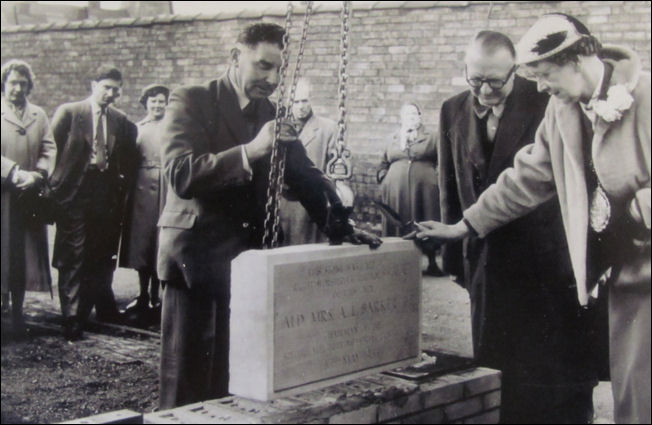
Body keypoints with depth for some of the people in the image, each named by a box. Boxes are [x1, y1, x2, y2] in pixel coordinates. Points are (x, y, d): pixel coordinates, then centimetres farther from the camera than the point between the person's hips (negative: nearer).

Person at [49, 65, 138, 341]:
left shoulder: (122, 122, 9)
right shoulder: (68, 113, 0)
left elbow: (128, 161, 16)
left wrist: (123, 185, 6)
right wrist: (55, 184, -4)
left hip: (107, 196, 3)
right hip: (74, 194, -3)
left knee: (103, 257, 11)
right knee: (73, 259, -3)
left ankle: (105, 310, 27)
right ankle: (72, 319, 1)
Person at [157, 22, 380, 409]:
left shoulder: (273, 116, 11)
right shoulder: (191, 102, -6)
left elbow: (306, 176, 13)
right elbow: (180, 174, -20)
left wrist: (339, 225, -1)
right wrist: (249, 152, -31)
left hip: (249, 256, 5)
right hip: (196, 254, -5)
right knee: (188, 381, 0)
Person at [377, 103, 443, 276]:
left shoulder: (430, 139, 11)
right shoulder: (392, 139, 18)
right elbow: (383, 164, 21)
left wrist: (436, 178, -6)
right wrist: (385, 179, 5)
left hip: (424, 190, -2)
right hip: (396, 192, 2)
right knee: (398, 226, 1)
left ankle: (431, 262, 5)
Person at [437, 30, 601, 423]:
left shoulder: (547, 103, -9)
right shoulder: (454, 111, 6)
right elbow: (451, 189, 11)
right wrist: (455, 256, 10)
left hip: (549, 260, -4)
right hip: (488, 264, 4)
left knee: (559, 374, 4)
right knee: (499, 373, 9)